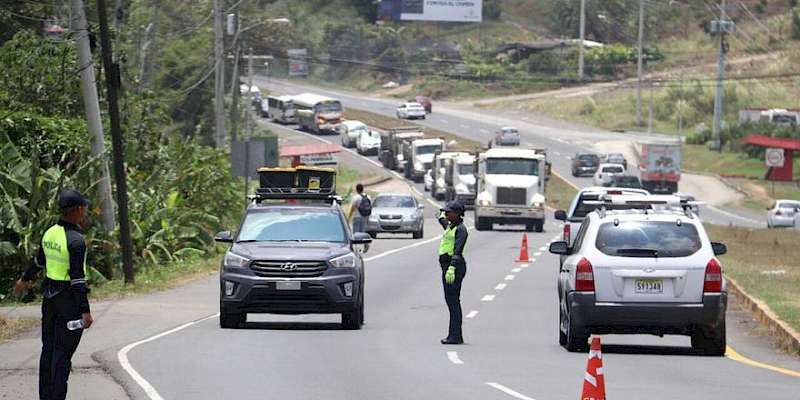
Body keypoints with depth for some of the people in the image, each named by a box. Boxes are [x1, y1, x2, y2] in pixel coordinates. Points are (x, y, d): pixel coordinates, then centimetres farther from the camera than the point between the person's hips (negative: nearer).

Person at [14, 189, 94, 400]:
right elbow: (77, 278, -23)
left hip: (50, 296, 8)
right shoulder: (76, 241, -20)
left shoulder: (51, 233, 4)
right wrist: (85, 311, -21)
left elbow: (39, 259, 21)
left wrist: (26, 279, 39)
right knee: (63, 351, -5)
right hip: (69, 299, -8)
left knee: (48, 348, 13)